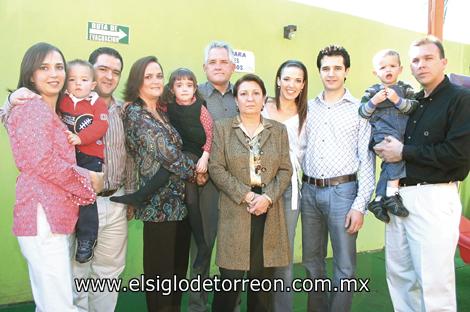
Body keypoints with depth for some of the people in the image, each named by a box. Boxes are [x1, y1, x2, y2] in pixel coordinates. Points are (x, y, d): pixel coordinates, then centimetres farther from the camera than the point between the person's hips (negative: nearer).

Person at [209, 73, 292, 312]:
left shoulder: (279, 130, 12)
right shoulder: (222, 128, 5)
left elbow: (285, 169, 6)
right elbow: (216, 168, -3)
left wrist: (268, 197, -10)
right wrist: (246, 196, -12)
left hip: (268, 209, 2)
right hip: (235, 209, -2)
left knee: (262, 278, 7)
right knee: (230, 278, -2)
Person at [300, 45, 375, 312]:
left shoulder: (359, 110, -1)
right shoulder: (309, 108, 10)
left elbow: (367, 160, -4)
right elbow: (301, 150, 11)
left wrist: (360, 205, -10)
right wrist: (301, 189, 2)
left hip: (343, 191, -4)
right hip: (310, 191, 4)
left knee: (345, 266, 3)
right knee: (312, 261, 15)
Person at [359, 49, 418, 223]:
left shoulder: (405, 89, 15)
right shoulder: (372, 91, 10)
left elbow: (414, 107, 0)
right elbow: (362, 113, 3)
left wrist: (398, 100, -13)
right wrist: (374, 101, -11)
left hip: (404, 134, 3)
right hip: (382, 133, -3)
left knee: (391, 162, -7)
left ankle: (379, 199, 0)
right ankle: (392, 192, -24)